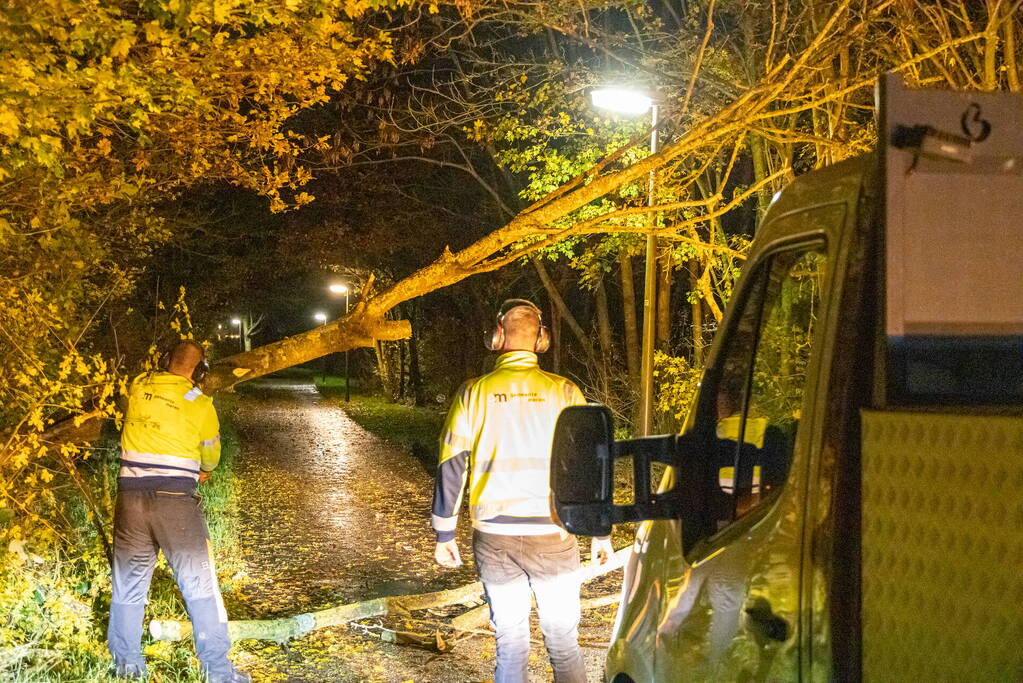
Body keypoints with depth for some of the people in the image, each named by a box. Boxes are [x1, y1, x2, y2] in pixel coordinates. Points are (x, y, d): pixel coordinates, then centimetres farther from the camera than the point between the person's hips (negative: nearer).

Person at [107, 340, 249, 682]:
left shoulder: (138, 387, 3)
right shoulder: (201, 404, -4)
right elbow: (211, 455, 11)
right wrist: (204, 470, 33)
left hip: (131, 497, 4)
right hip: (176, 500, -4)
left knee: (128, 582, 15)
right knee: (199, 584, 2)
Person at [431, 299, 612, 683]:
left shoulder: (473, 394, -1)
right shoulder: (564, 393, -3)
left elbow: (451, 469, 0)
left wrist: (444, 536, 9)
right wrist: (601, 533, 8)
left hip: (494, 539, 1)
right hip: (553, 536, -1)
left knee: (509, 643, 10)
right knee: (563, 641, 11)